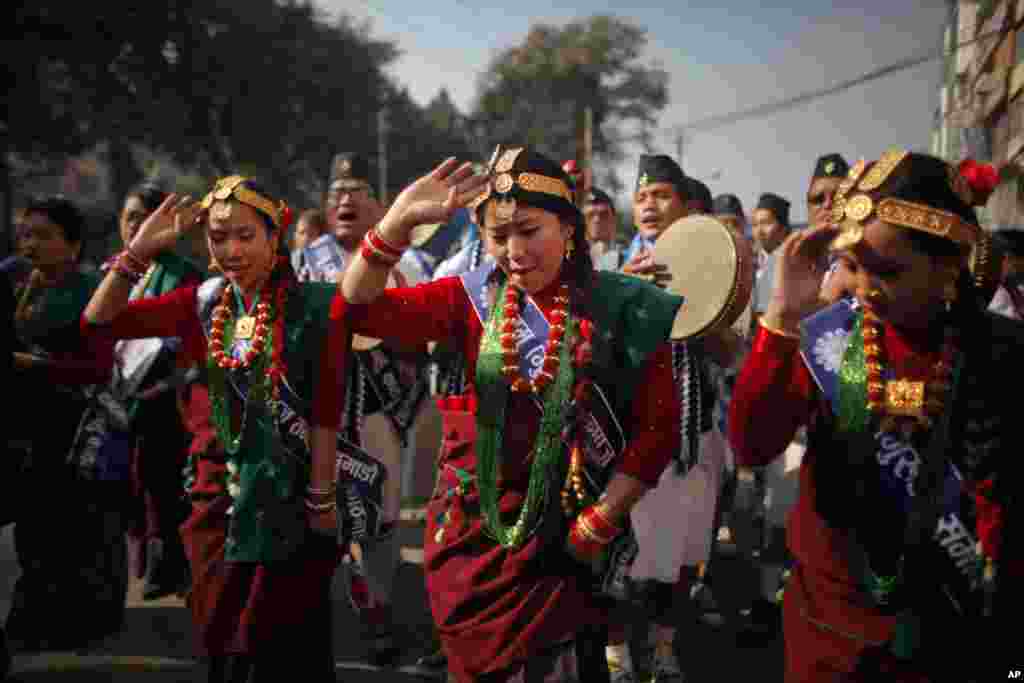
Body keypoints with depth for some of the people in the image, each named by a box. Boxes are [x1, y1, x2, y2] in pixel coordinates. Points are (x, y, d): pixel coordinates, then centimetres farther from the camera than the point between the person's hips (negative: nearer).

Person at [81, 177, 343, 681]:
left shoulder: (308, 305, -11)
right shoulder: (204, 303, 2)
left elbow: (327, 408, -12)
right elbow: (97, 323, 0)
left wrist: (321, 499, -13)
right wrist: (138, 252, -11)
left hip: (290, 492, -5)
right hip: (223, 490, 5)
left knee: (290, 641, 6)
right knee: (225, 634, 15)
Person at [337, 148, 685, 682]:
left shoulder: (621, 308, -10)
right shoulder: (475, 298, -3)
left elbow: (658, 429, -8)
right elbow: (358, 310, -12)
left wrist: (597, 526, -11)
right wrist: (397, 223, -25)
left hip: (562, 539, -3)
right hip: (471, 529, 3)